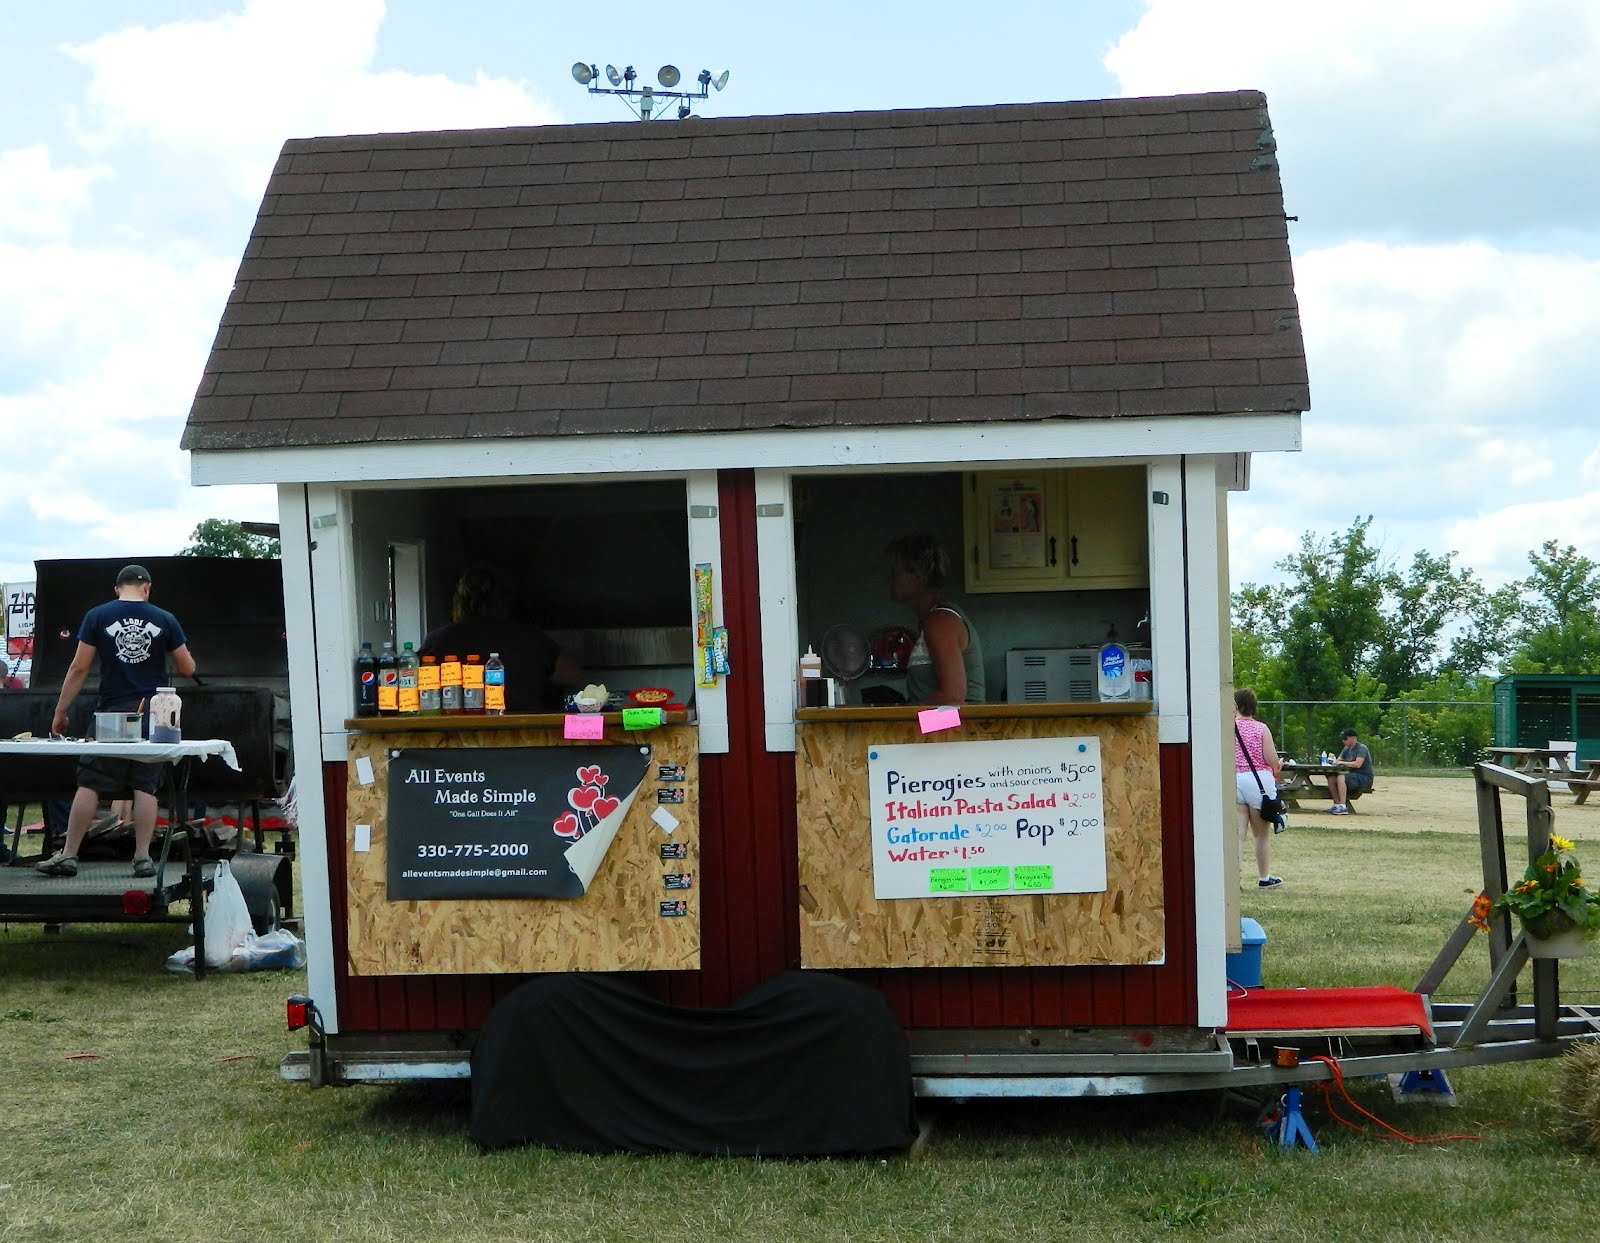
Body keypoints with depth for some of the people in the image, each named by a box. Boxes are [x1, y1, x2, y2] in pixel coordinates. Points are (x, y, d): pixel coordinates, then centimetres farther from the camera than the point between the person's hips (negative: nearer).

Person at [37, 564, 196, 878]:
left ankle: (68, 856, 3)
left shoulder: (97, 616, 0)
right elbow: (187, 669, 6)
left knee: (90, 784, 2)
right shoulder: (165, 620, 2)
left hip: (112, 712, -1)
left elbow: (79, 668, -2)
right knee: (145, 786, 4)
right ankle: (143, 858, 1)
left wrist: (60, 713, 4)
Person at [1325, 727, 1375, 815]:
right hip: (1354, 776, 8)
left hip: (1364, 778, -8)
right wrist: (1335, 762, -9)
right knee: (1331, 778, -11)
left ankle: (1343, 807, -36)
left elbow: (1358, 764, -26)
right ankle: (1337, 805, -8)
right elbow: (1339, 760, 15)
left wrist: (1343, 763, -18)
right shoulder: (1347, 748, 12)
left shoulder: (1361, 748, -13)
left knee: (1341, 778, -31)